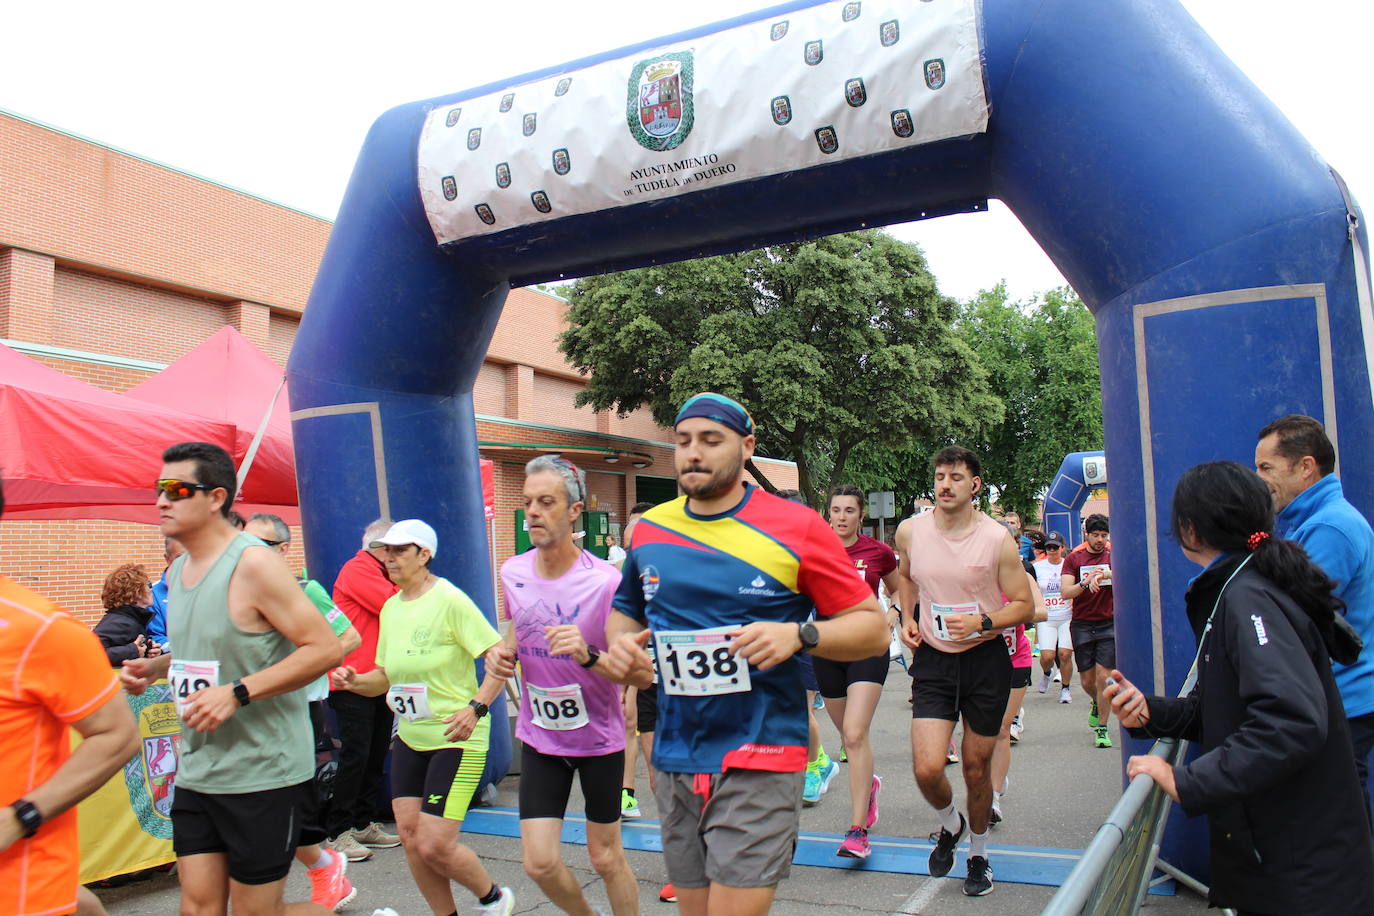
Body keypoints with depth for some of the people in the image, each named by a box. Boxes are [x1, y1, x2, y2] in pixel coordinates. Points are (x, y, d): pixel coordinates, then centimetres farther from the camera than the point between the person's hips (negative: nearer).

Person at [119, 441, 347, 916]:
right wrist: (155, 667, 5)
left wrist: (236, 693, -24)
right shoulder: (178, 571, 9)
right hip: (197, 768, 8)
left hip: (262, 770, -7)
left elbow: (324, 648, -20)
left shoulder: (253, 563, -16)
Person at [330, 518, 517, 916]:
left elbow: (500, 658, -16)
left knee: (434, 846, -8)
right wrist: (355, 682, -4)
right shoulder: (390, 607, 7)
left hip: (456, 738, -7)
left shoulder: (449, 600, -15)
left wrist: (476, 707, -28)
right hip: (410, 736, 7)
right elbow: (387, 675, 16)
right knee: (409, 836, 6)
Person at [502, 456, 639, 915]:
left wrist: (587, 655, -35)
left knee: (606, 859, 9)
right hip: (539, 736, 4)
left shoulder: (605, 581, -20)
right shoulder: (512, 573, -4)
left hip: (598, 737, -3)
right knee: (539, 863, 2)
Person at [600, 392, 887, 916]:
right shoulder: (649, 530, 6)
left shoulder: (796, 528, -6)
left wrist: (797, 635, -21)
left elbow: (872, 627, -3)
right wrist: (619, 642, -1)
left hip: (758, 760, -4)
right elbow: (626, 613, 23)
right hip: (674, 762, 5)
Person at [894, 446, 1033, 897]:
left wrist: (982, 622, -19)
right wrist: (907, 618, 5)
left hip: (985, 658, -1)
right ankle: (949, 823, 25)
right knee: (927, 769, -11)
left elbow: (1024, 604, -3)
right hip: (932, 658, 1)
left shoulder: (997, 539, -10)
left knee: (976, 767, 9)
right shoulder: (910, 531, -2)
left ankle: (979, 854, 36)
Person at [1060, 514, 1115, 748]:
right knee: (1087, 679, 7)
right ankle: (1097, 704, 41)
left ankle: (1102, 728, 4)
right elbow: (1065, 592, -6)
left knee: (1103, 676, -9)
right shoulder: (1073, 559, 5)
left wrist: (1103, 574, -36)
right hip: (1082, 624, 1)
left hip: (1109, 623, -1)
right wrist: (1086, 582, -23)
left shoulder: (1113, 555, 3)